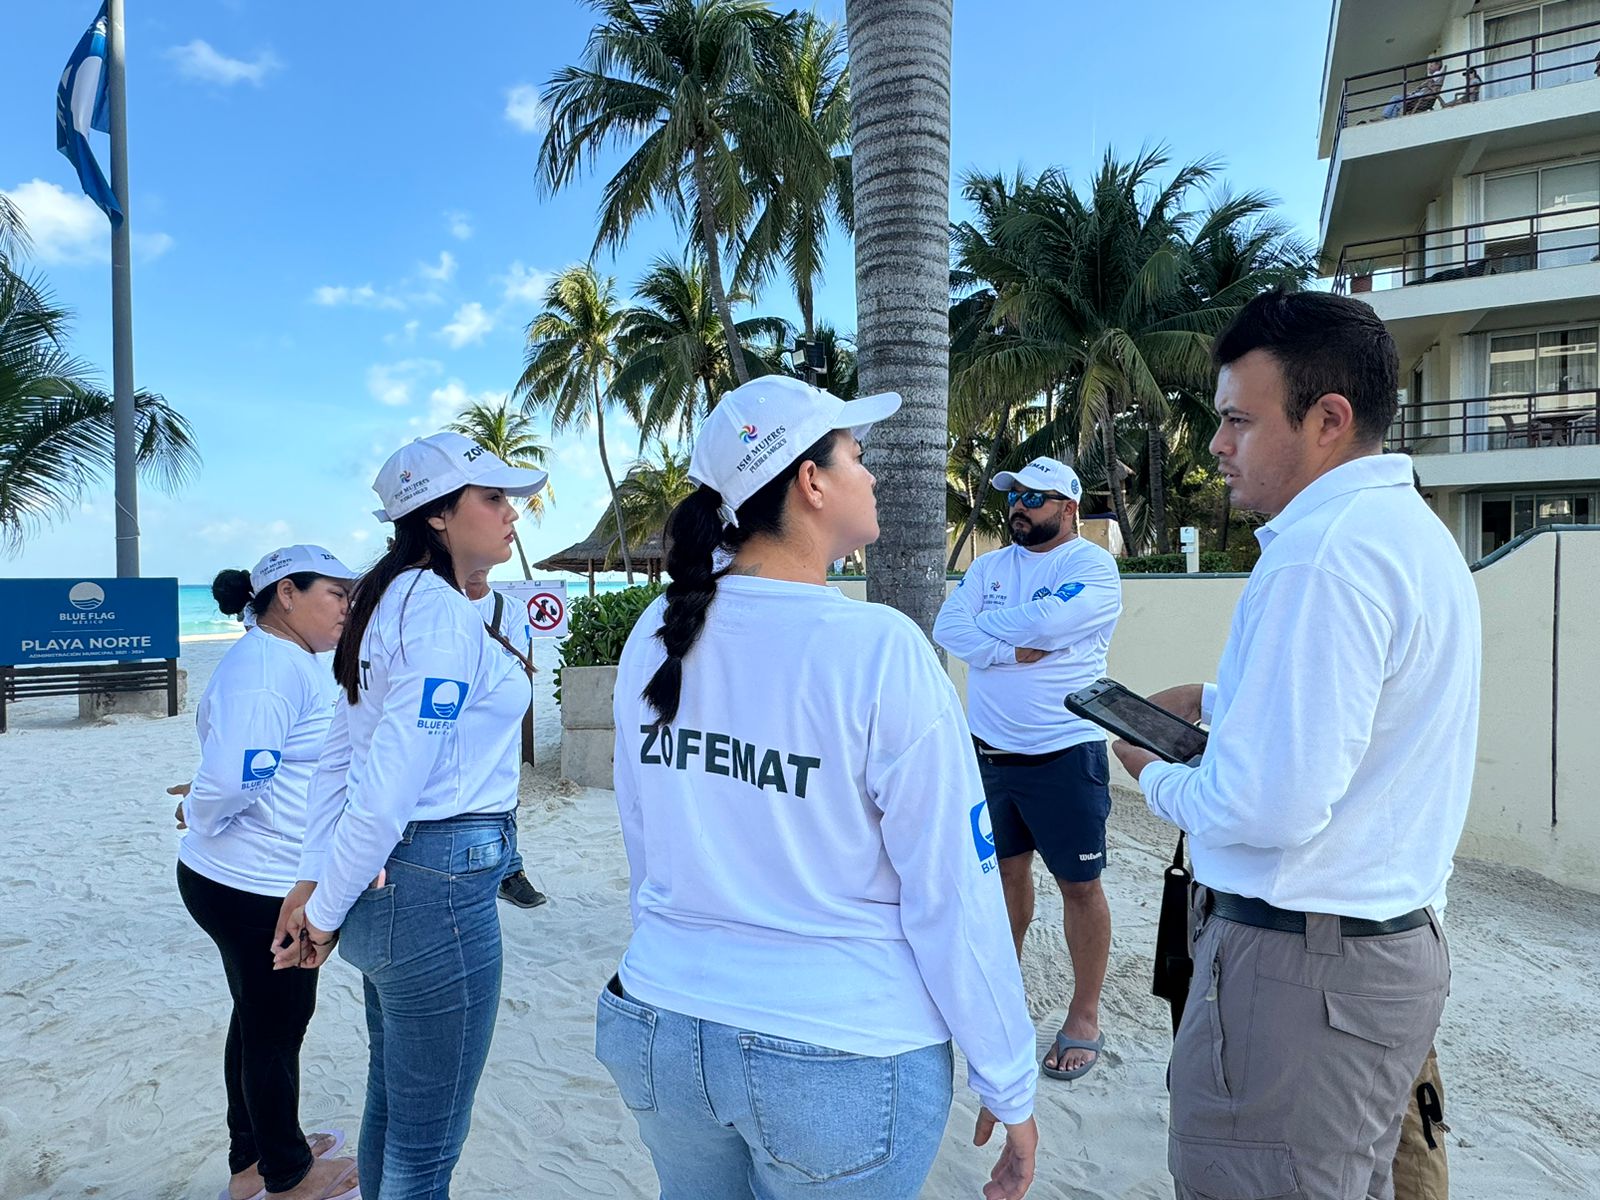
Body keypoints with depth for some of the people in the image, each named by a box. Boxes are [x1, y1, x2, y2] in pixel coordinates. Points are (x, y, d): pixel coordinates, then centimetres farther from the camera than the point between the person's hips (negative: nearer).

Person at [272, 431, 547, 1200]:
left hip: (389, 880, 10)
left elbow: (341, 760, 11)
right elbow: (390, 783, -22)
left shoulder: (391, 602, 11)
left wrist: (313, 882, 10)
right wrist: (326, 911, -10)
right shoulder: (445, 614, -18)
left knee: (392, 1107, 24)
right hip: (441, 884, -9)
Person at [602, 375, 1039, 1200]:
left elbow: (645, 848, 6)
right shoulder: (877, 649, -20)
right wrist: (1008, 1083, -2)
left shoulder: (657, 636, -4)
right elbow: (953, 890, -15)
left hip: (662, 1031, 5)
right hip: (841, 1056, -4)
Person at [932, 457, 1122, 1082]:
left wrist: (984, 625, -9)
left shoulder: (1093, 566, -8)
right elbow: (947, 629, -5)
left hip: (1065, 754, -5)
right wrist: (1019, 649, -17)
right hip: (989, 749, 5)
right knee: (1008, 868, 18)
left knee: (1079, 884, 5)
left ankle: (1084, 1016, 20)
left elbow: (1046, 620, -26)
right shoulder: (989, 566, 9)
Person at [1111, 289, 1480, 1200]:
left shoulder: (1323, 554, -23)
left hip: (1302, 964, -10)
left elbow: (1272, 808, -27)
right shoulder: (1414, 528, 10)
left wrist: (1157, 778, -9)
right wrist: (1217, 701, 16)